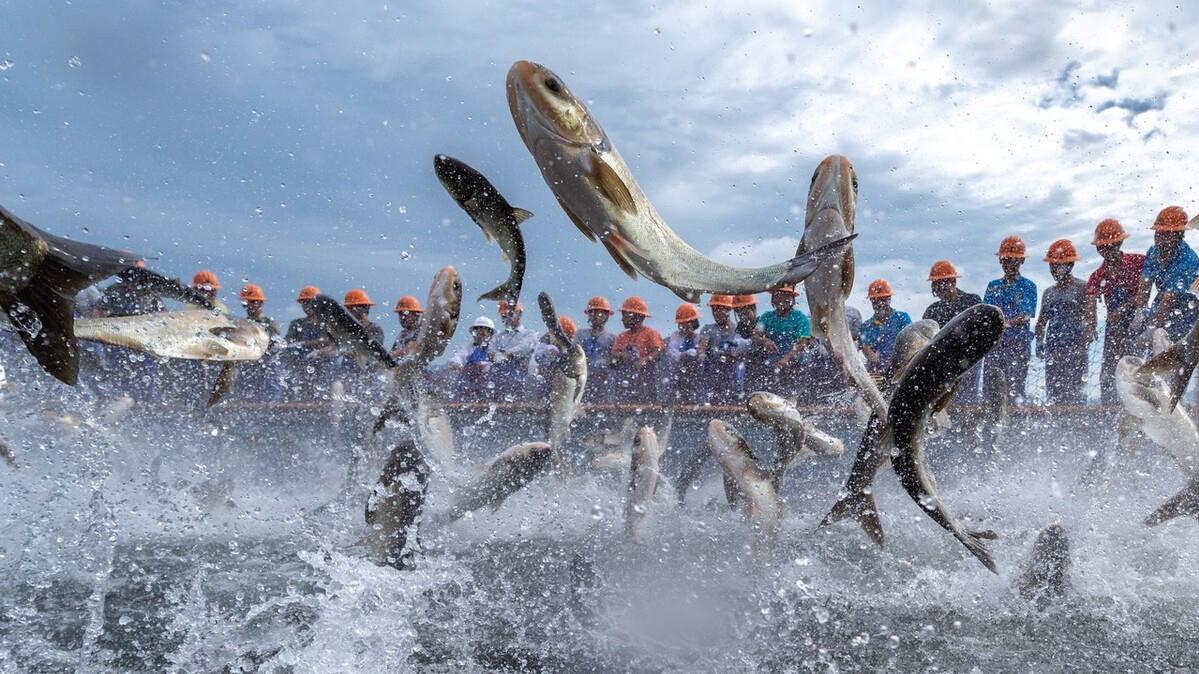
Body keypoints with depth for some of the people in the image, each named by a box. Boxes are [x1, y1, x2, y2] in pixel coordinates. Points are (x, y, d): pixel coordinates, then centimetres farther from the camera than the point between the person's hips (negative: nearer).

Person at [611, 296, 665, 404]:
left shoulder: (650, 333, 1)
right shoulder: (622, 337, 18)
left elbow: (659, 351, -12)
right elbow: (614, 354, 9)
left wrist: (644, 360, -28)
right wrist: (621, 355, -13)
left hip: (645, 382, -4)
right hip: (625, 382, 5)